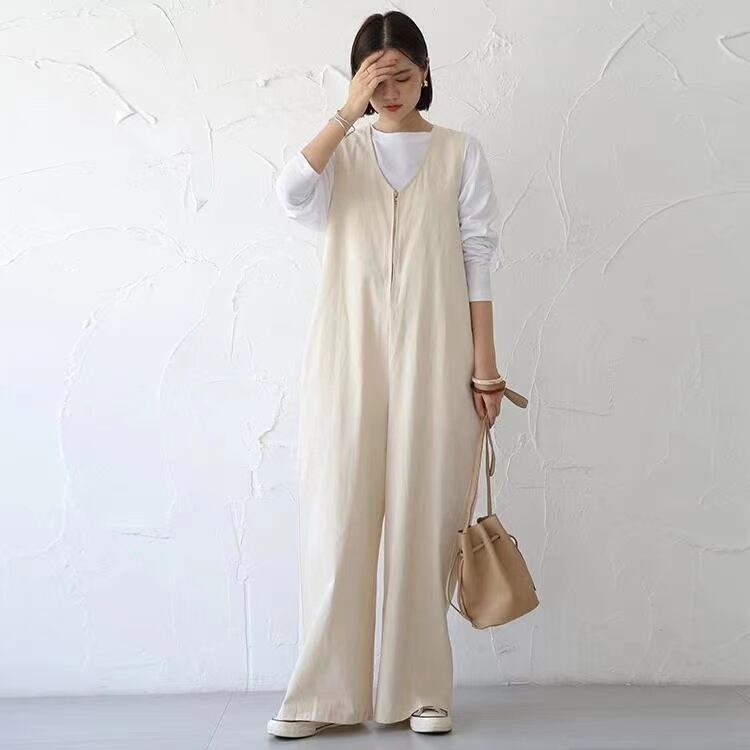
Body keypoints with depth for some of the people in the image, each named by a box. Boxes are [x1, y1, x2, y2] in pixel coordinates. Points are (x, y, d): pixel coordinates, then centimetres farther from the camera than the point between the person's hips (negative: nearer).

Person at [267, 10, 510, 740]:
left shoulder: (460, 153, 7)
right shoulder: (343, 149, 10)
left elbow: (478, 262, 3)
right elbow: (291, 194, -13)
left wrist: (485, 364, -2)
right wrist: (348, 111, -15)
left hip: (431, 359, -1)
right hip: (346, 357, 1)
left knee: (423, 518, 3)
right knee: (337, 516, -1)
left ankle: (422, 689, 14)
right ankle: (324, 693, 8)